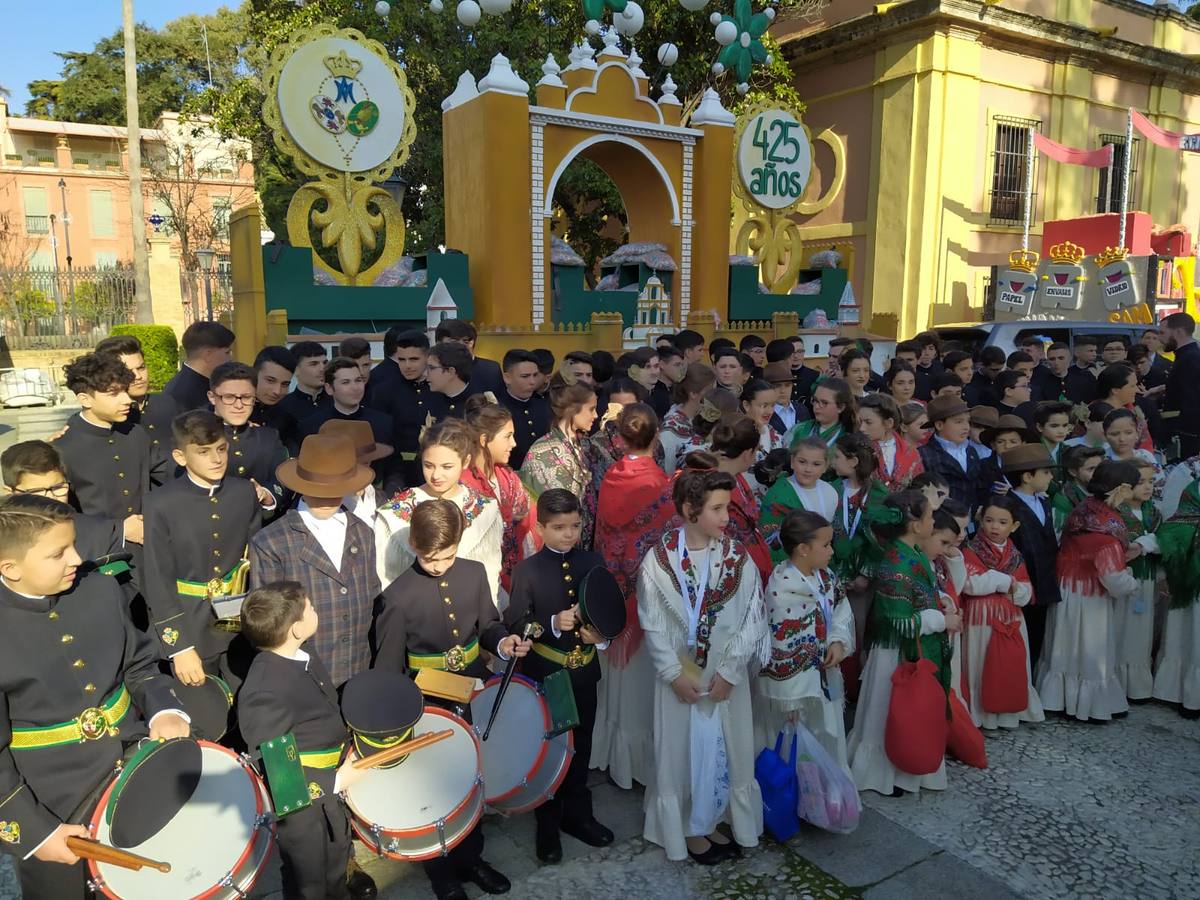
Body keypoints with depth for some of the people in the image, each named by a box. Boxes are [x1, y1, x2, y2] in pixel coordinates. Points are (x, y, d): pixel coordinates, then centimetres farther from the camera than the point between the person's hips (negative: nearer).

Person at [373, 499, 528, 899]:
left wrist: (502, 642, -14)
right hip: (429, 702, -4)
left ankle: (470, 857, 45)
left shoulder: (475, 573, -7)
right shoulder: (398, 597, -19)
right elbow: (388, 665, -12)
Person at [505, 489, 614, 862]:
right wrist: (553, 624, -28)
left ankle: (577, 814, 41)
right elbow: (514, 625, -14)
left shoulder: (593, 562, -3)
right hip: (543, 674, -3)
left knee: (581, 746, 19)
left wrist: (600, 634, -17)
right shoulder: (527, 571, -13)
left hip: (584, 671, 3)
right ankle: (547, 824, 34)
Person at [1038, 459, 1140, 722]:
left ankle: (1057, 699, 32)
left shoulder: (1083, 510, -2)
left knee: (1067, 648, 19)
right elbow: (1115, 580, -25)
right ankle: (1087, 705, 25)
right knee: (1090, 651, 10)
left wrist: (1122, 553, 6)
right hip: (1088, 598, -8)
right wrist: (1133, 585, -5)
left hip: (1067, 589, 8)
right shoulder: (1107, 526, -26)